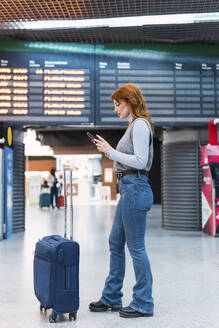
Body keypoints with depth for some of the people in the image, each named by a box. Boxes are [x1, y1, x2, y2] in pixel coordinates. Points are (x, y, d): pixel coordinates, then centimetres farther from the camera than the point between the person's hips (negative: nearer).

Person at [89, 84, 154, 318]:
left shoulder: (140, 124, -13)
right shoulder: (134, 125, 18)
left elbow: (140, 161, -21)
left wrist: (111, 151, -16)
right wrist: (109, 150, 14)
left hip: (135, 189, -11)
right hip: (129, 189, 11)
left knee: (136, 247, -2)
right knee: (115, 243, 15)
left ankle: (143, 304, 11)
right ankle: (111, 298, 26)